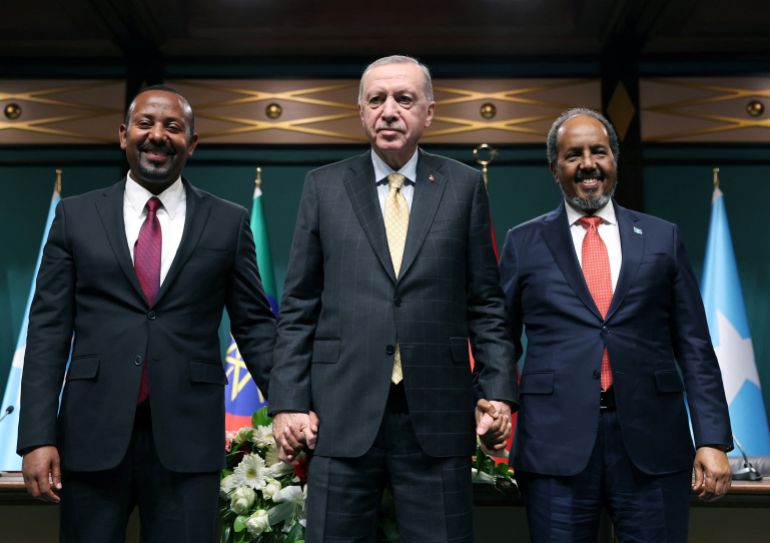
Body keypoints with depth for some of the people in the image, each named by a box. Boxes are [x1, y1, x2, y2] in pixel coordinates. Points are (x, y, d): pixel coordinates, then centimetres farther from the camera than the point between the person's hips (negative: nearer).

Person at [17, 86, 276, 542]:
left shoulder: (229, 222, 4)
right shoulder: (76, 216, 6)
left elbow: (254, 323, 5)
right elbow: (49, 328, 3)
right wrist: (38, 435, -4)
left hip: (188, 436, 0)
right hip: (92, 433, 1)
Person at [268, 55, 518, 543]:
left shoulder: (464, 186, 7)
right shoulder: (324, 187, 7)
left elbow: (486, 302, 6)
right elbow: (299, 306, 6)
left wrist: (498, 390, -2)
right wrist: (288, 400, 0)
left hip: (436, 413, 0)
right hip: (343, 412, 1)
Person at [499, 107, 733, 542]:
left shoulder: (663, 238, 10)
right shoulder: (525, 243, 8)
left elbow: (695, 346, 7)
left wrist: (713, 440, 0)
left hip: (652, 443, 1)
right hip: (556, 442, 0)